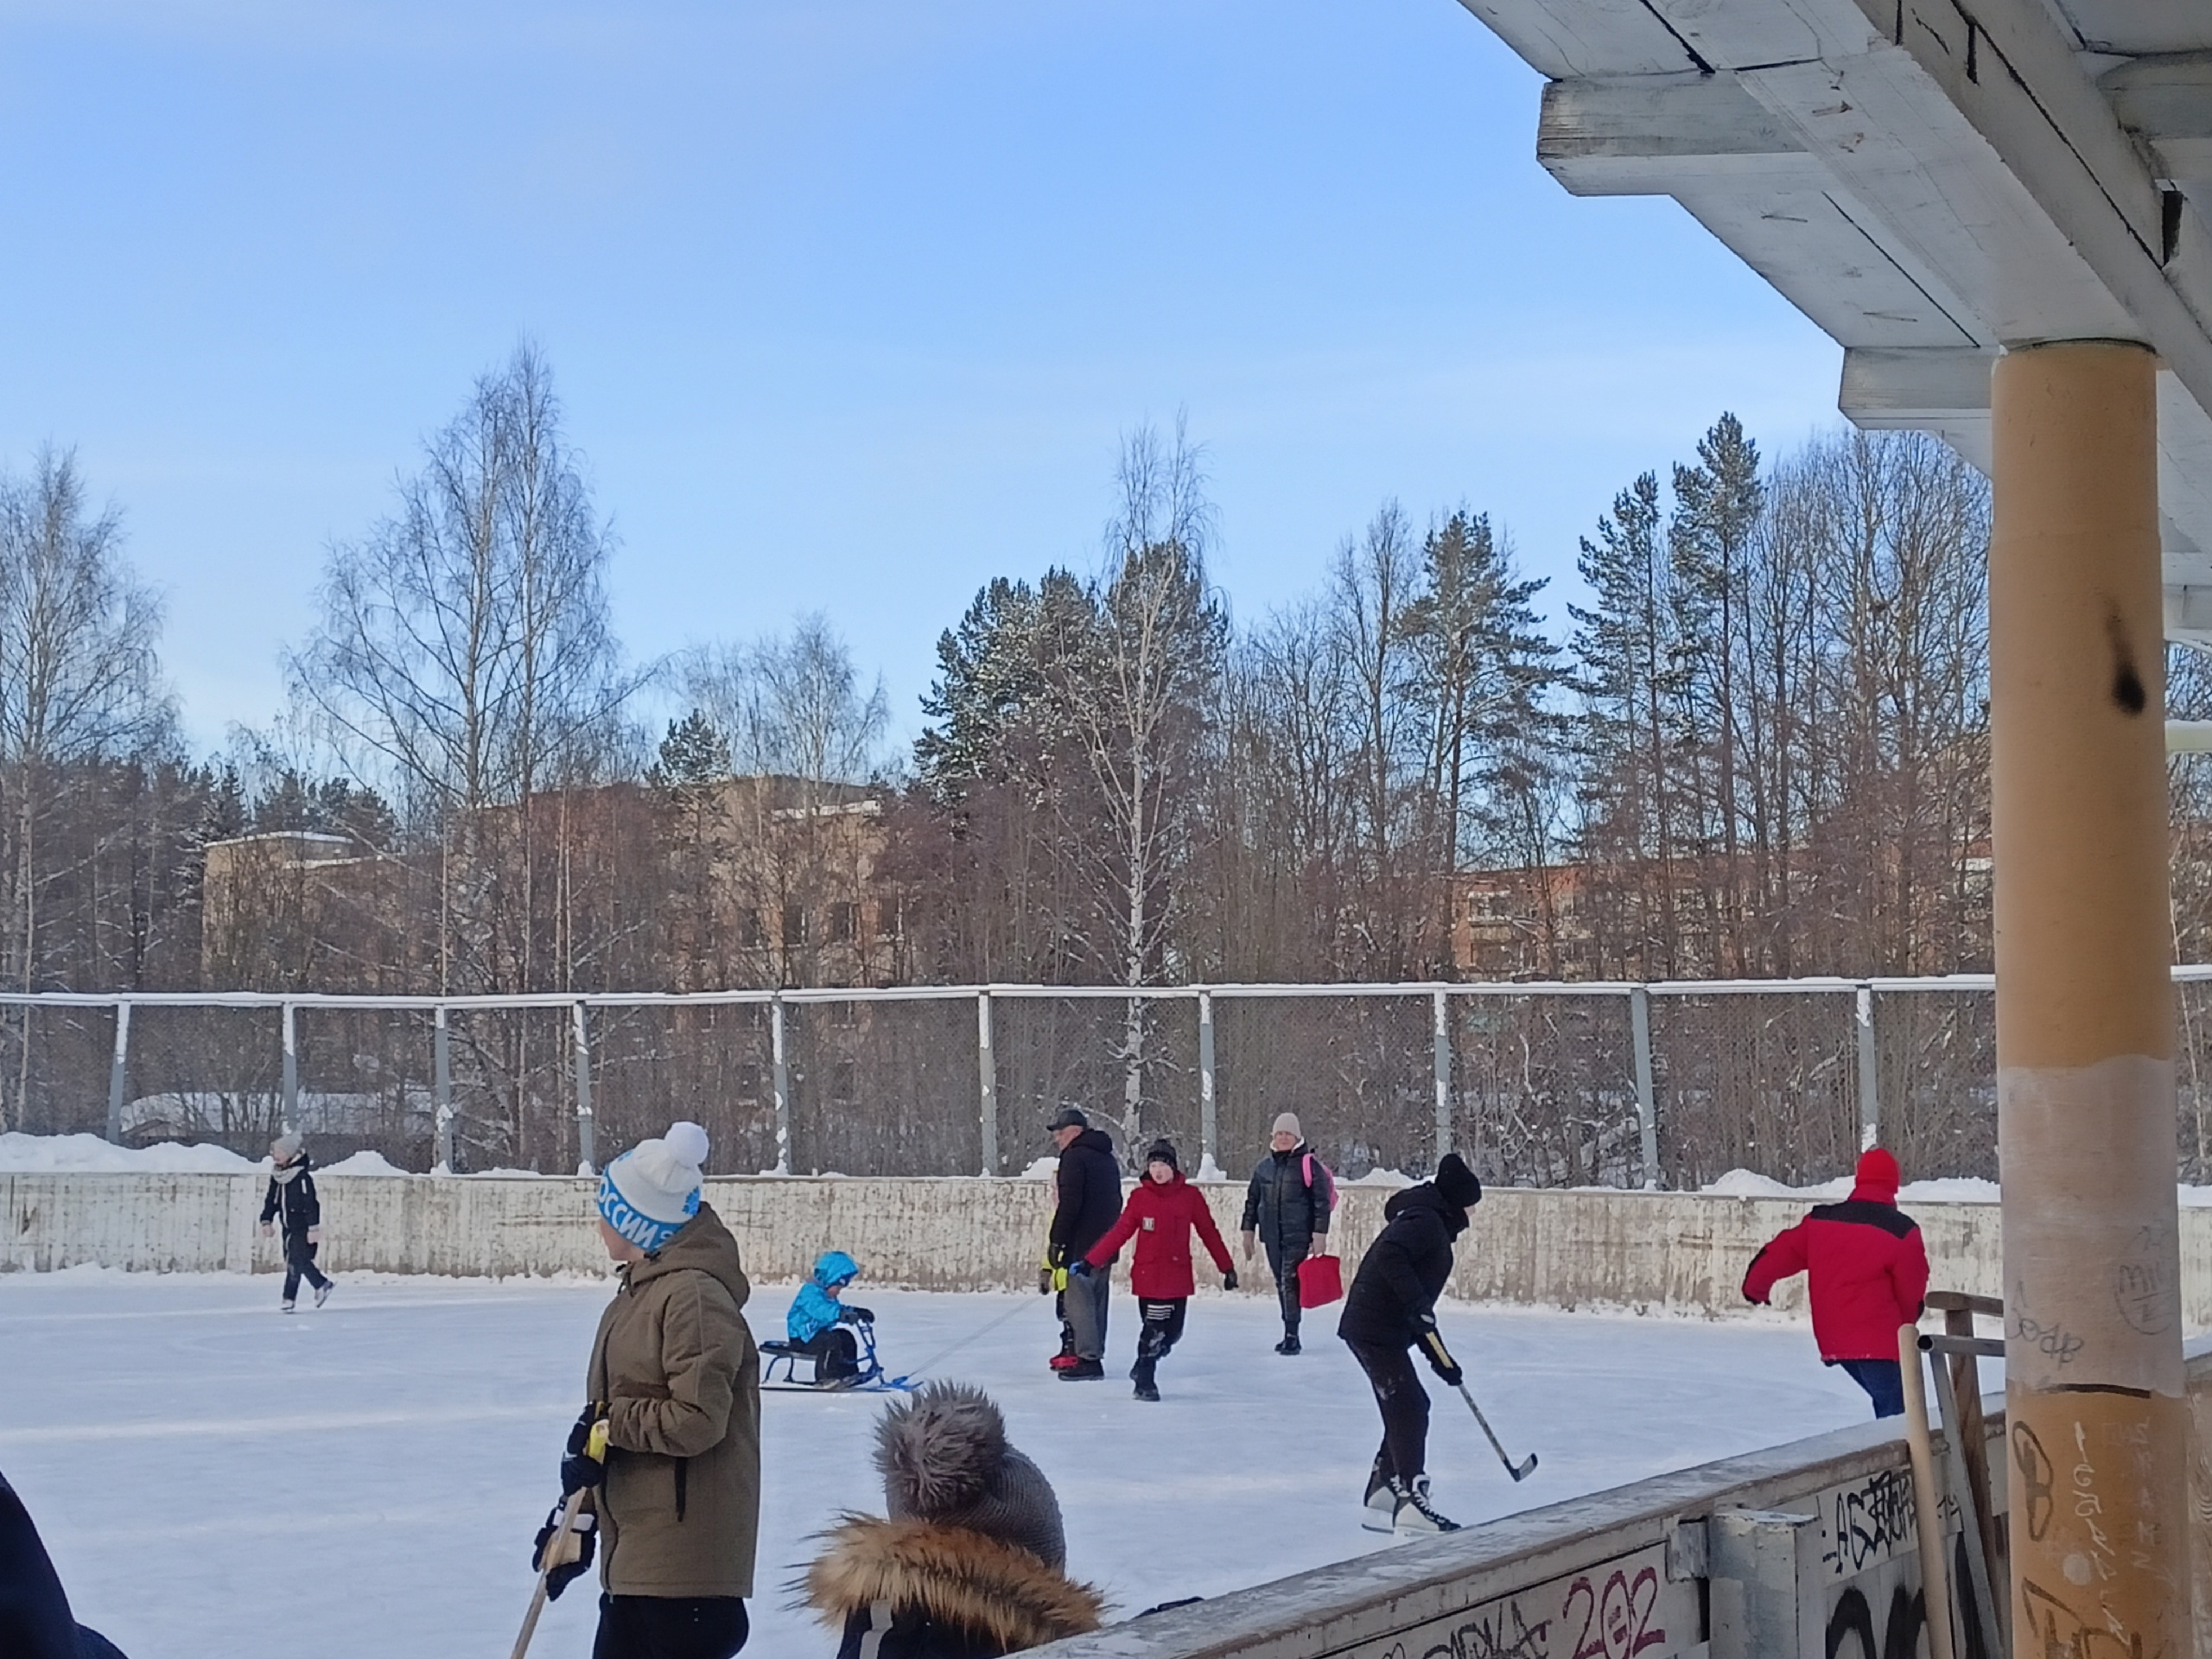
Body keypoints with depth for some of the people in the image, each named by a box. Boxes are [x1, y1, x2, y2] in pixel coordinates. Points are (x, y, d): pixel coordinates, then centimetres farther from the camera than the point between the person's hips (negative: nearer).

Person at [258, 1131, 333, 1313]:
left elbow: (311, 1202, -20)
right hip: (289, 1226, 8)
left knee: (296, 1262, -8)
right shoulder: (276, 1175, 6)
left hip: (303, 1227, -8)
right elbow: (272, 1200, 14)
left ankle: (289, 1298, 0)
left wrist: (314, 1227, -22)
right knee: (302, 1261, 11)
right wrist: (266, 1221, 5)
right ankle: (322, 1285, 23)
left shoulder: (302, 1175, -19)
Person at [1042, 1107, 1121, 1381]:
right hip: (1105, 1244, 9)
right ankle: (1094, 1355, 18)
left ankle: (1088, 1359, -10)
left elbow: (1069, 1204, -19)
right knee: (1096, 1300, 14)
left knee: (1078, 1299, -7)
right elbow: (1116, 1203, 22)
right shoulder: (1107, 1159, 17)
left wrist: (1057, 1241, -15)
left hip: (1081, 1245, -9)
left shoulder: (1075, 1157, -11)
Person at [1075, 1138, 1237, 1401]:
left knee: (1172, 1332, 6)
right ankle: (1144, 1382, 11)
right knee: (1154, 1331, -6)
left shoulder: (1190, 1196, 1)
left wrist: (1227, 1267, 8)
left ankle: (1144, 1367, 32)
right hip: (1148, 1276, -2)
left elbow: (1209, 1233, 7)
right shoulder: (1140, 1197, -2)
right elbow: (1120, 1232, -1)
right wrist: (1091, 1263, -6)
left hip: (1179, 1277, 2)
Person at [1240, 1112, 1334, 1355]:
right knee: (1281, 1284, 10)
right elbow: (1252, 1200, 18)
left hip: (1298, 1236, -5)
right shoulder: (1264, 1167, 10)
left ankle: (1292, 1335, -13)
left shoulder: (1309, 1165, -5)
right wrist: (1248, 1231, 15)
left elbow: (1322, 1202, -7)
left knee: (1290, 1282, -14)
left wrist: (1320, 1234, -12)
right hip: (1272, 1237, 5)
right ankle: (1289, 1333, 19)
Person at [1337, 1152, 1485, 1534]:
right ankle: (1411, 1502, -12)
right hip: (1374, 1328, -10)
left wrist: (1439, 1357, 21)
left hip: (1383, 1331, 10)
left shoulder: (1435, 1227, 22)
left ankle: (1380, 1497, 20)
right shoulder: (1424, 1220, -9)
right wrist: (1417, 1302, -31)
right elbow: (1390, 1256, -29)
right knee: (1409, 1409, -11)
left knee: (1408, 1410, 15)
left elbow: (1419, 1313, 25)